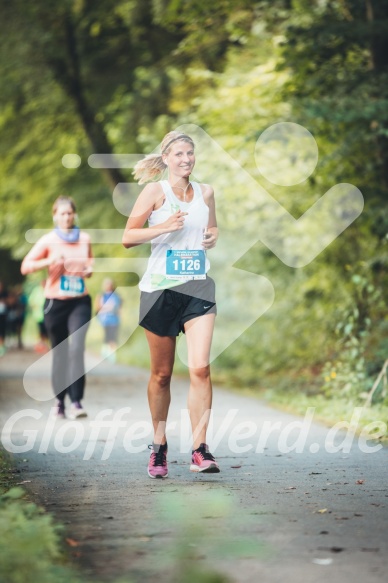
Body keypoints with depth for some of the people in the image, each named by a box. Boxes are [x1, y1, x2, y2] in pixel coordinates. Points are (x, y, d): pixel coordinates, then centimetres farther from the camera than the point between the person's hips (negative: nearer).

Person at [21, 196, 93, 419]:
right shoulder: (48, 240, 1)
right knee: (60, 352, 7)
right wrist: (49, 261, -17)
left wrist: (89, 270, 2)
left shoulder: (85, 239, 8)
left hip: (80, 301, 1)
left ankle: (77, 401, -18)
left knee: (77, 347, -16)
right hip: (56, 302, 0)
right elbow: (25, 266, -2)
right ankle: (60, 401, 20)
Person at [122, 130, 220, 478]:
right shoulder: (155, 192, -1)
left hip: (198, 286, 2)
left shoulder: (205, 192, 11)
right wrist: (164, 227, -17)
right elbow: (127, 238, -3)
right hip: (160, 288, -2)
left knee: (200, 368, -14)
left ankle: (200, 450, -13)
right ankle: (159, 446, 23)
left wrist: (214, 238, 4)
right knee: (161, 374, 6)